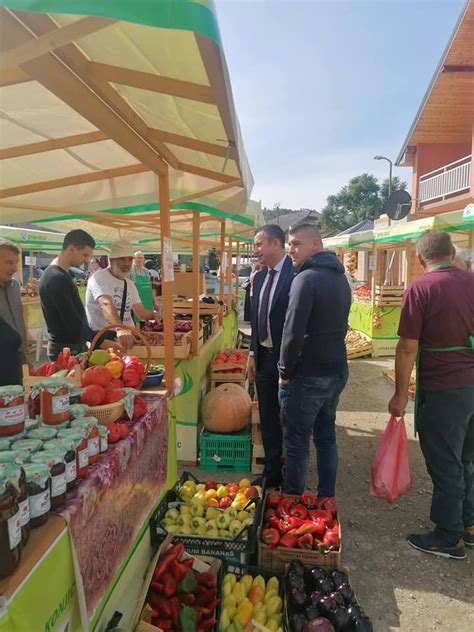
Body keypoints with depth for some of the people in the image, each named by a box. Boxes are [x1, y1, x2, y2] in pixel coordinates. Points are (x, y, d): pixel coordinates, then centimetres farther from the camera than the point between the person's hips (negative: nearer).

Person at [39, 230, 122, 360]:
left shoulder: (60, 274, 12)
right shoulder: (57, 279, -21)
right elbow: (72, 321, -25)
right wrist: (100, 341, -25)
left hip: (74, 345, 10)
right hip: (66, 349, -10)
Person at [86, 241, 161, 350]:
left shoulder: (130, 284, 14)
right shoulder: (99, 277, -9)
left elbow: (141, 312, 10)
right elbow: (106, 305, -26)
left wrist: (153, 315, -11)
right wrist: (120, 328, -42)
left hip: (127, 336, 6)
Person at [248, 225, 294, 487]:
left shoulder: (295, 275, -15)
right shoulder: (259, 278, 10)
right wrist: (253, 353, 13)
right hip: (263, 356, 7)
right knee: (267, 418, 17)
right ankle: (272, 472, 34)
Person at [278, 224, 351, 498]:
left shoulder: (307, 278, -17)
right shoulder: (341, 278, 11)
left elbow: (293, 332, -21)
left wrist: (285, 372, -10)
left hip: (308, 376, -8)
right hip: (337, 372, 8)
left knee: (297, 443, 4)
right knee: (326, 437, 18)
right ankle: (326, 499, 31)